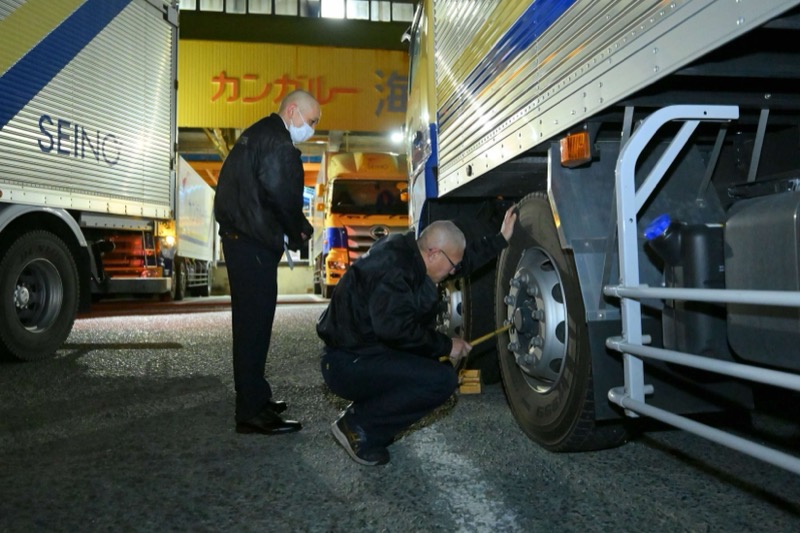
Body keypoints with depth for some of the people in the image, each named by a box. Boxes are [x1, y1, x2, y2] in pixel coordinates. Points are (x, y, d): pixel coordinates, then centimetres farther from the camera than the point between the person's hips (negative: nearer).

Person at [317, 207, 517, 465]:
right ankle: (358, 426, -8)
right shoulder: (392, 265, -22)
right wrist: (446, 346, -20)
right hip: (348, 363, -10)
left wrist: (502, 239, 17)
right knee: (443, 380, -21)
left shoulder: (407, 254, 7)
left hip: (366, 352, 10)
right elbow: (394, 327, -31)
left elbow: (464, 261, 20)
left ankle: (365, 411, 10)